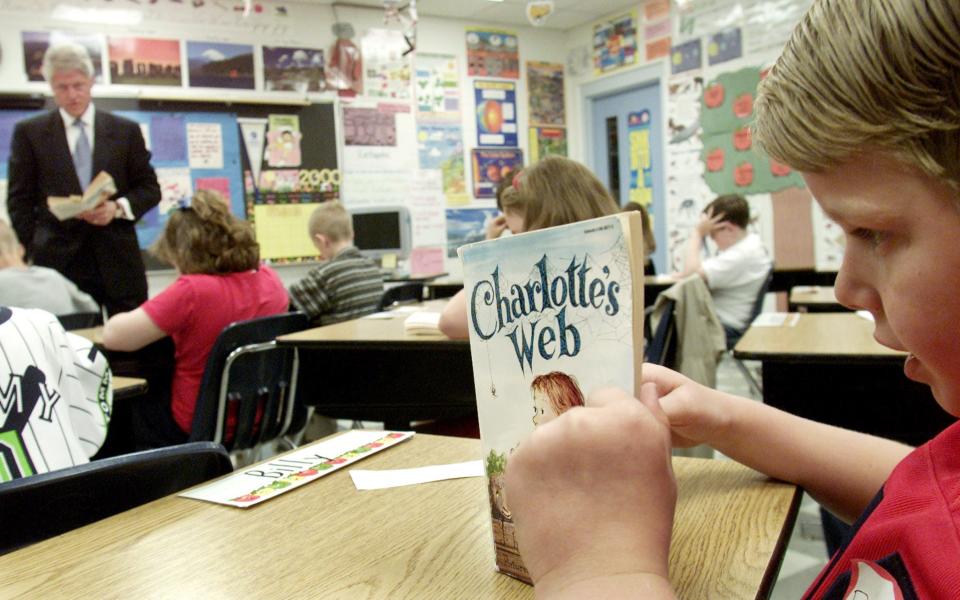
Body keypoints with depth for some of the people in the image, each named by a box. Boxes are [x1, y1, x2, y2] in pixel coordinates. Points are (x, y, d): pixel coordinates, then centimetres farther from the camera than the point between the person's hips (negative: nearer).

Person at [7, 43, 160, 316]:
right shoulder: (29, 132, 8)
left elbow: (150, 188, 10)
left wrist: (118, 207, -9)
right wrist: (34, 251, -2)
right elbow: (20, 199, 8)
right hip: (58, 259, 0)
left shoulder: (126, 130, 9)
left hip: (118, 259, 1)